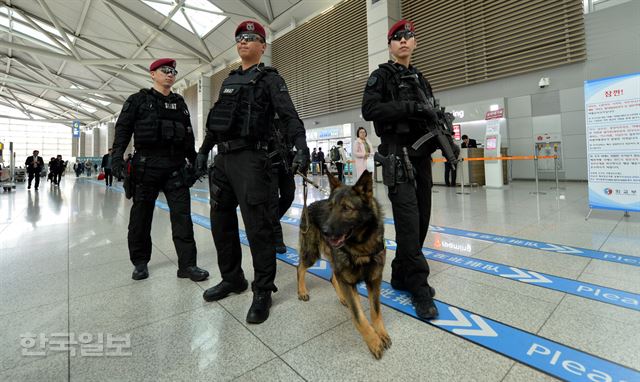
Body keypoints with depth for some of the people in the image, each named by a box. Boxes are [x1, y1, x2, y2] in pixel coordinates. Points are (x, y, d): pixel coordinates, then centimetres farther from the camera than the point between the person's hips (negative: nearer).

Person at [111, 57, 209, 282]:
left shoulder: (179, 103, 18)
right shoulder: (138, 100, 8)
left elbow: (188, 136, 19)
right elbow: (123, 128, 2)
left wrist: (195, 161, 16)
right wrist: (117, 155, -11)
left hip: (176, 165, 3)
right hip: (146, 164, -2)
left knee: (182, 215, -3)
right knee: (141, 215, 6)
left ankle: (187, 264, 1)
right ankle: (140, 262, 23)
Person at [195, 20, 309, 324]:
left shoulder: (269, 78, 3)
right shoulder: (229, 81, 24)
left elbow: (289, 115, -11)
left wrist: (301, 146, -27)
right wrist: (203, 151, 24)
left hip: (251, 158, -8)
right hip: (223, 159, 8)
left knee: (256, 225, -8)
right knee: (221, 222, 11)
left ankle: (263, 291, 6)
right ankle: (232, 278, 28)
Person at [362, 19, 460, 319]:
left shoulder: (420, 79, 23)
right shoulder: (382, 76, 3)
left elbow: (430, 118, 24)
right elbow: (369, 110, -14)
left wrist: (444, 140, 7)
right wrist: (409, 107, -20)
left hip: (422, 157, 7)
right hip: (398, 158, -7)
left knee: (420, 221, 8)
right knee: (408, 222, -11)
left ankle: (401, 275, 21)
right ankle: (419, 287, -2)